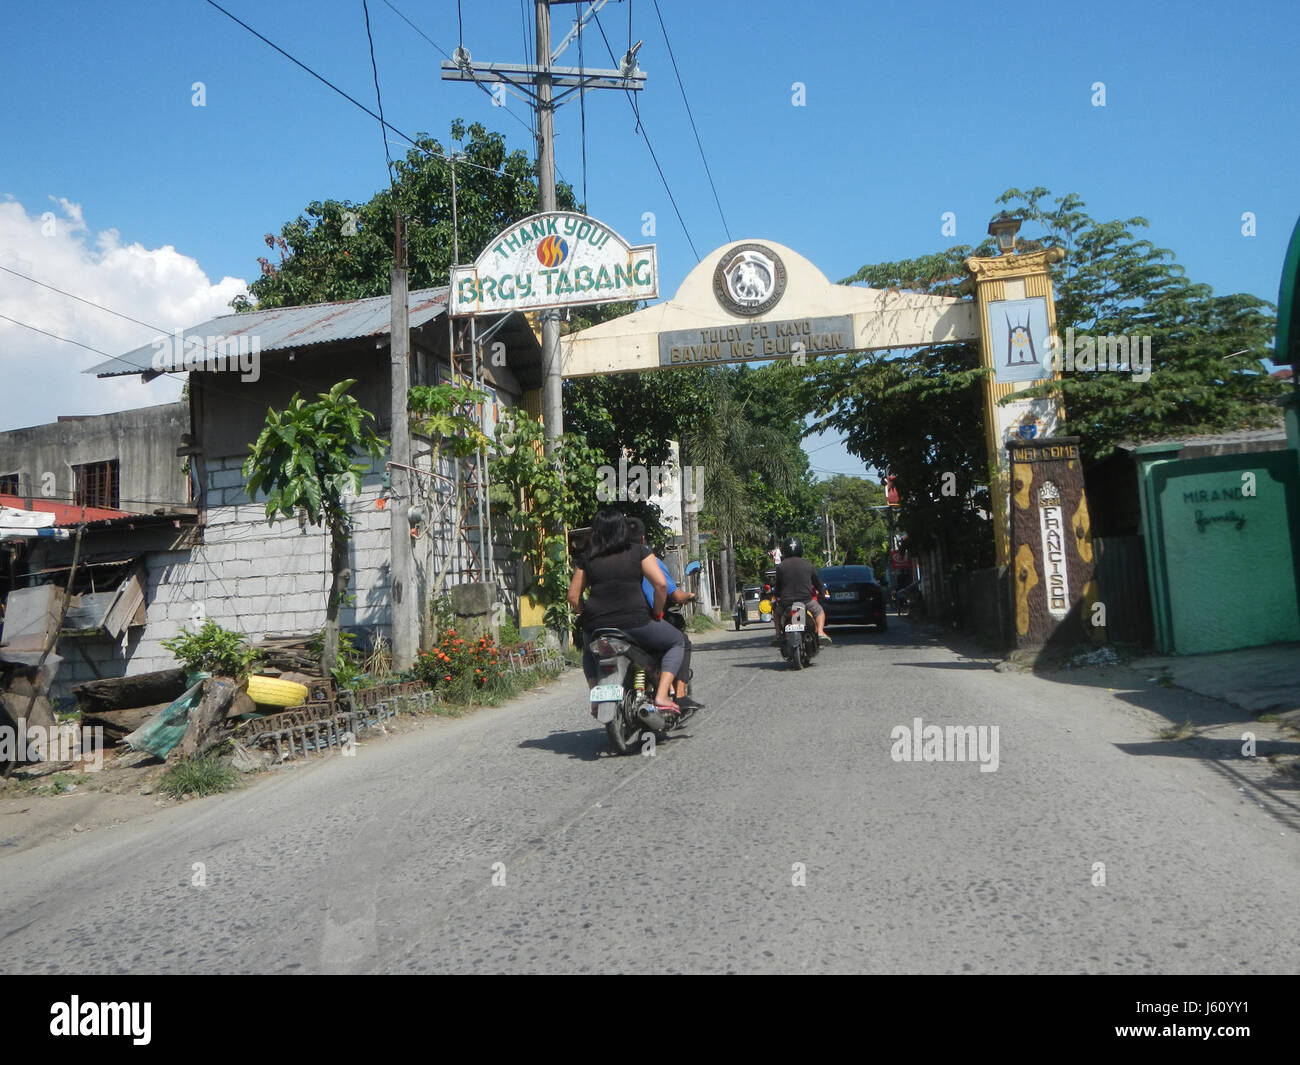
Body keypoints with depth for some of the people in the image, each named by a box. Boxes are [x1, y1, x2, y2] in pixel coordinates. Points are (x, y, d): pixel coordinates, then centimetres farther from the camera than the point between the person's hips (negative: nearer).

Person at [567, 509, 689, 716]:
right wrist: (657, 613, 7)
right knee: (677, 642, 20)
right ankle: (662, 696, 3)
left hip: (596, 629, 4)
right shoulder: (638, 552, 3)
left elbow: (573, 596, 10)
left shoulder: (587, 558, 10)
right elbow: (661, 584, -7)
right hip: (635, 623, -3)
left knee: (589, 652, 38)